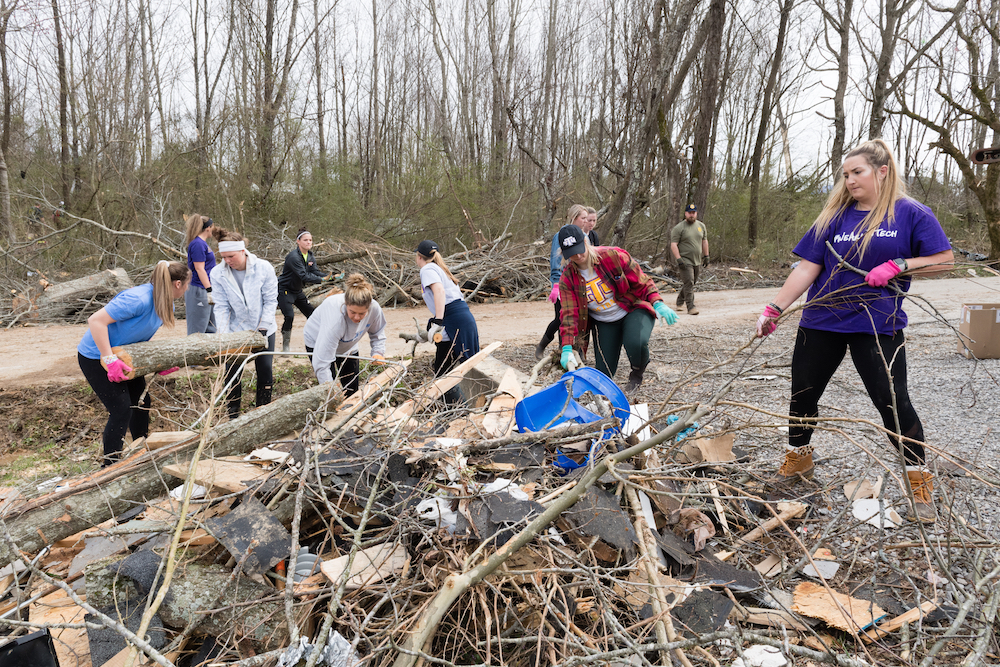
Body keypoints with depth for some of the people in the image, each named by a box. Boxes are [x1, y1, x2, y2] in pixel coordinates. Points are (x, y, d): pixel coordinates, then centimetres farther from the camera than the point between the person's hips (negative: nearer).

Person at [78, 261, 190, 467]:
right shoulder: (138, 299, -32)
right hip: (96, 356, -9)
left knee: (141, 403, 14)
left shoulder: (166, 304, -2)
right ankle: (109, 467, 2)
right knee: (121, 410, -11)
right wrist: (110, 360, -35)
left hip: (124, 356, 9)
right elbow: (96, 321, -33)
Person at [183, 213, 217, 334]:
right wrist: (209, 291, -20)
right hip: (199, 291, -10)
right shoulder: (198, 244, -14)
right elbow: (199, 269, -19)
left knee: (210, 329, 14)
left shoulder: (202, 243, 16)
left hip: (205, 291, 10)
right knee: (197, 331, -6)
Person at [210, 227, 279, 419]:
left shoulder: (264, 268, -14)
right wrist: (224, 334, -16)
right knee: (231, 372, -1)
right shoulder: (218, 273, -11)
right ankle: (233, 416, 14)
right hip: (235, 331, 1)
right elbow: (221, 307, -8)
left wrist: (263, 327, -14)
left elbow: (270, 301, -8)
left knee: (265, 371, 4)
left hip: (263, 329, 0)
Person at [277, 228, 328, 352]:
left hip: (297, 291, 9)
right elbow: (304, 276, -32)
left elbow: (316, 272, -6)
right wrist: (322, 280, -38)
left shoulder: (310, 256, 3)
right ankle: (285, 345, -2)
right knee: (289, 316, -20)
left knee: (311, 314, 5)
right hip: (284, 291, -9)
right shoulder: (293, 257, -25)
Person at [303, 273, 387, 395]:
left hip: (347, 346, 5)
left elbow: (377, 333, -3)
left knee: (352, 392, 7)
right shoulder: (335, 318, -45)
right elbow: (322, 363, -43)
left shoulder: (374, 309, -30)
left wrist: (378, 352, -19)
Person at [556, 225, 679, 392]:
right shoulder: (568, 278, -10)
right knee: (604, 375, -2)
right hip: (603, 322, 3)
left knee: (636, 343, -36)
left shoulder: (613, 256, -18)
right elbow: (569, 314, -13)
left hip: (633, 311, -3)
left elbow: (641, 282, -10)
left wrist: (658, 303, -27)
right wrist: (567, 348, -24)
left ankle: (637, 375, -1)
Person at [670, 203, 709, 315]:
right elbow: (673, 244, -11)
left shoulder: (701, 226, 11)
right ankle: (691, 307, -12)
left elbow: (704, 242, 20)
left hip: (697, 260, 6)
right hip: (685, 260, -6)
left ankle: (680, 301, 31)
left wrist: (706, 256, 16)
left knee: (691, 282, 13)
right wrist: (679, 259, -19)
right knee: (689, 283, -13)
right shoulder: (679, 228, -7)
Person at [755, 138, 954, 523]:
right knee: (802, 394, 9)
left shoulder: (910, 214, -2)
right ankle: (798, 460, 31)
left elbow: (944, 260, -2)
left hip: (877, 325, -4)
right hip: (821, 322, 4)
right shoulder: (835, 217, 6)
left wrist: (897, 266, -17)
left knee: (893, 402, -4)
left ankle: (918, 480, 14)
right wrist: (773, 310, -6)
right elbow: (808, 268, 2)